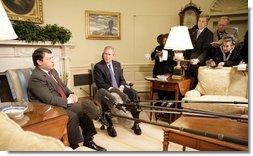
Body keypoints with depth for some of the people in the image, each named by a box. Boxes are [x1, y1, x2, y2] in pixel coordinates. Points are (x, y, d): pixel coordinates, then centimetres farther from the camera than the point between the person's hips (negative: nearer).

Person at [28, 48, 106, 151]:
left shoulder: (53, 71, 10)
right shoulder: (36, 78, -19)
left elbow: (63, 86, 19)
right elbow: (50, 99, -25)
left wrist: (71, 94, 0)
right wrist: (67, 100, -14)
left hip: (63, 103, 9)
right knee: (72, 116, -28)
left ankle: (88, 140, 8)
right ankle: (74, 146, -8)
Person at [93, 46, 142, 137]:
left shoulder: (117, 64, 14)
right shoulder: (98, 66, -2)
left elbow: (122, 79, 13)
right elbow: (100, 83, -8)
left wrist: (121, 87, -10)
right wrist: (111, 89, -22)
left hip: (119, 89, 4)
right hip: (107, 91, -4)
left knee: (134, 93, -23)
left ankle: (136, 123, -14)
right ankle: (110, 126, -20)